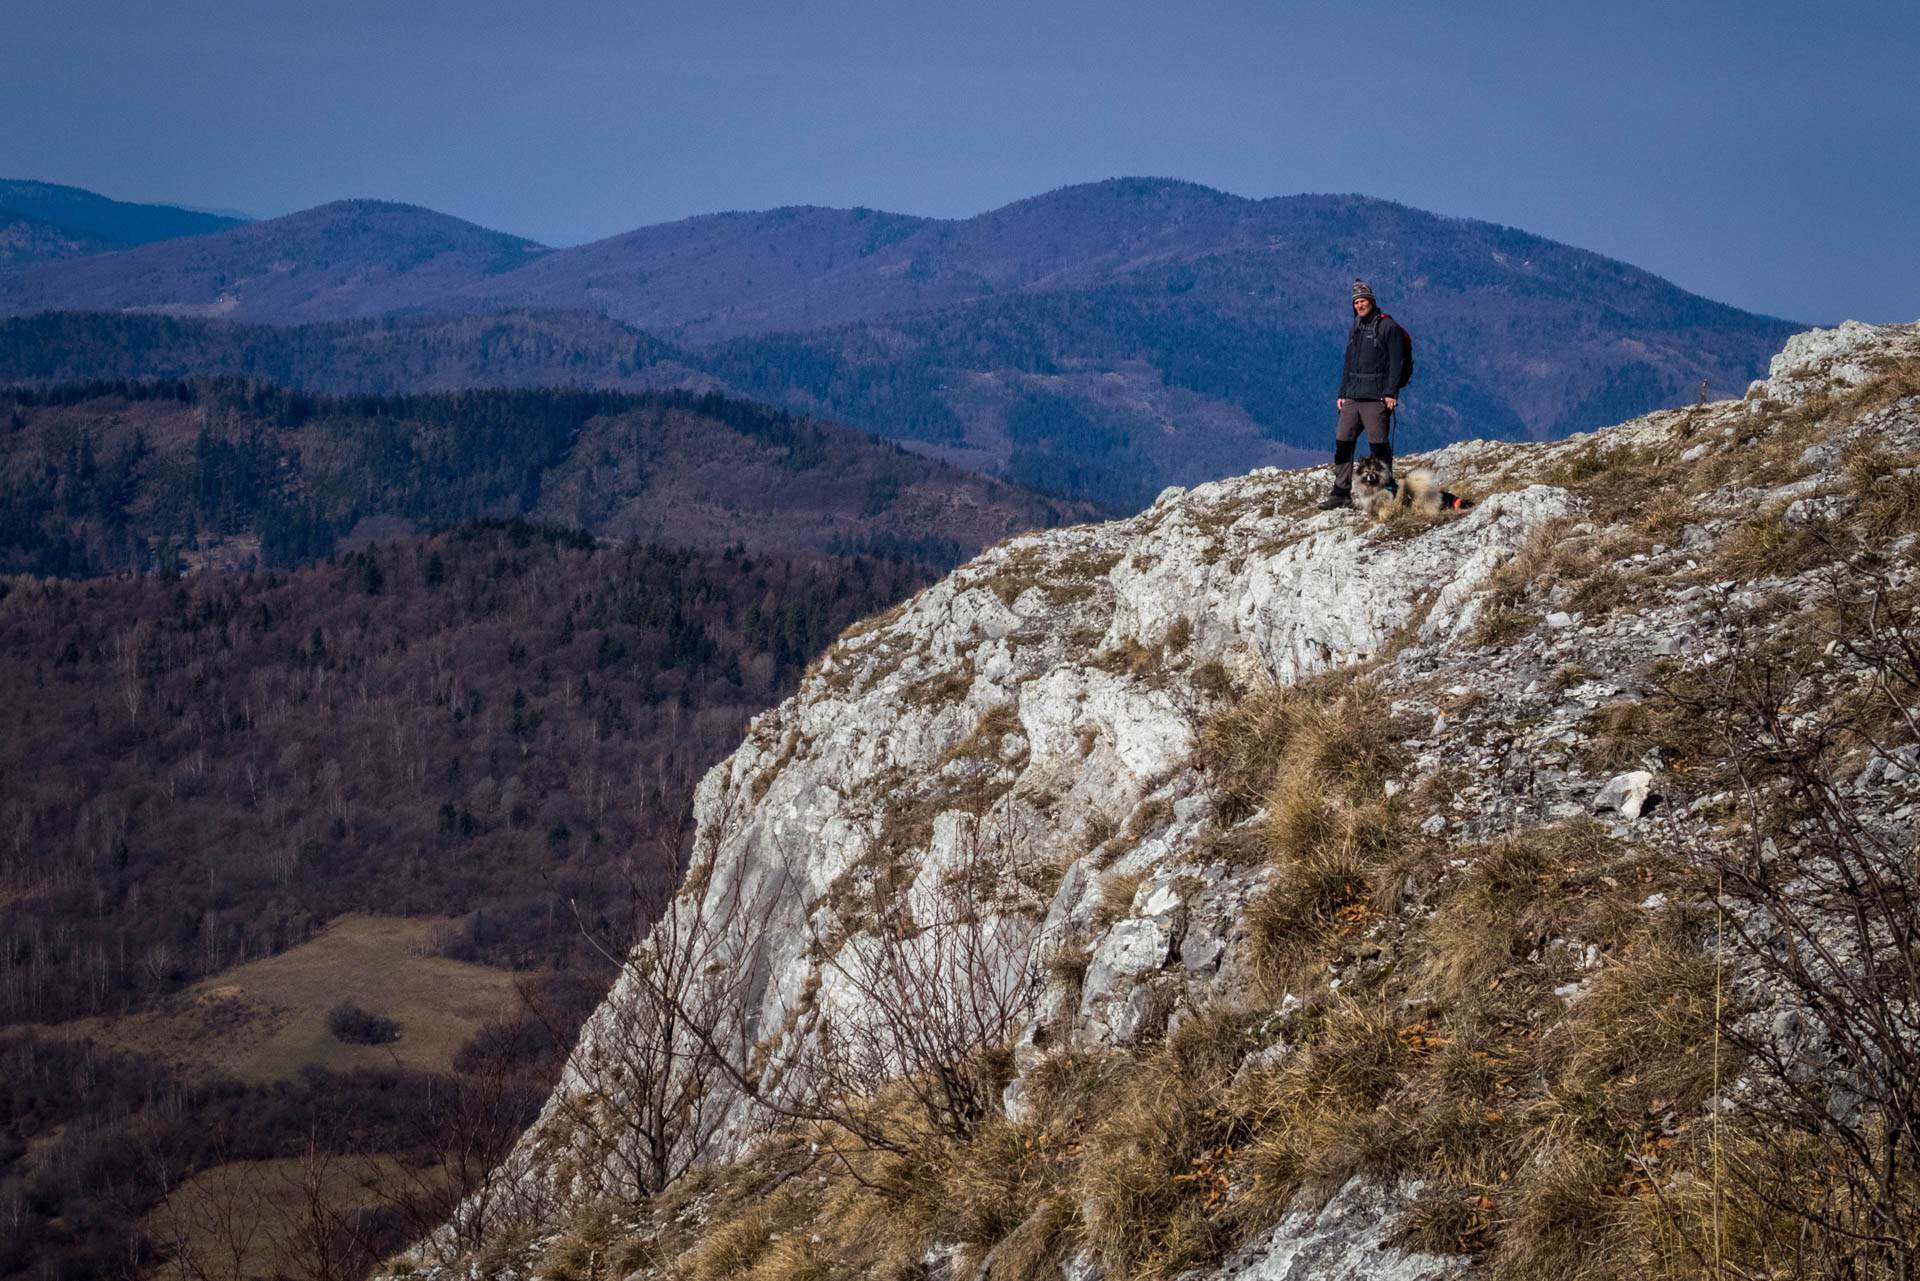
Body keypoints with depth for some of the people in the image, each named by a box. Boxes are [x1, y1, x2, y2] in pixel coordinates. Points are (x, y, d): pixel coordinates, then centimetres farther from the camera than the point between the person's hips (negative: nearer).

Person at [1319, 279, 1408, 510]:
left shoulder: (1388, 326, -4)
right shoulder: (1355, 329, 19)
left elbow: (1396, 362, -8)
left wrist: (1391, 393, -15)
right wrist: (1342, 393, 18)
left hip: (1376, 398, -7)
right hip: (1352, 397, 7)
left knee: (1378, 446, -5)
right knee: (1343, 443, 2)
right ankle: (1341, 493, 4)